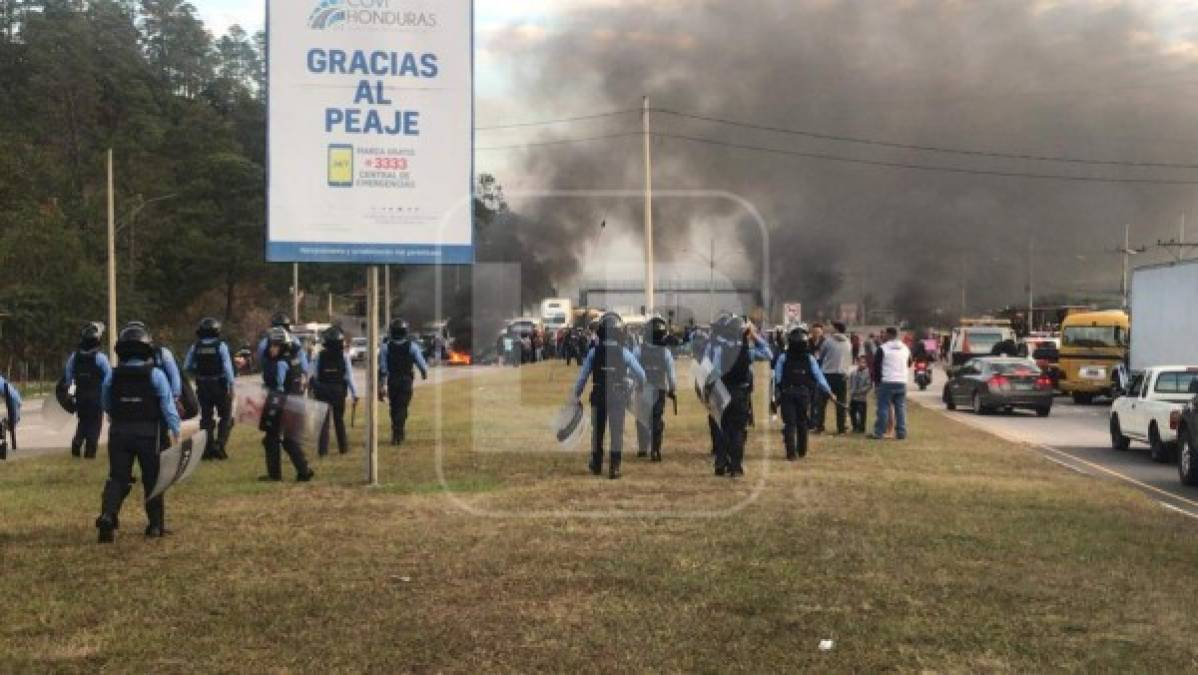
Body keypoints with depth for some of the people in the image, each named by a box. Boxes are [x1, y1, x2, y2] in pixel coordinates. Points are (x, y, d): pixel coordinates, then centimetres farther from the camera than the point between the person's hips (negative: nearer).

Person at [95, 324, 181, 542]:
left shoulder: (112, 377, 1)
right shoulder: (155, 375, -9)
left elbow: (106, 406, 13)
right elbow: (168, 405, -11)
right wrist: (175, 430, -3)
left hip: (119, 434, 2)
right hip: (148, 434, -2)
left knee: (117, 478, 6)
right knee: (152, 479, 11)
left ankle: (107, 515, -18)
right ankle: (156, 525, 16)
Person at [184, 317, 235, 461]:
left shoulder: (195, 347, -3)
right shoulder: (221, 346, -12)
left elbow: (186, 367, -1)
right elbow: (227, 367, -16)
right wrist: (231, 384, -12)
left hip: (203, 387, 3)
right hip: (220, 386, -3)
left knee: (206, 417, 12)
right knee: (225, 417, 9)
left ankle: (208, 448, 12)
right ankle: (219, 445, -3)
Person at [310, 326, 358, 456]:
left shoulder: (319, 356, -2)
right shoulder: (344, 356, -4)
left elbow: (312, 375, -2)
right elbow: (349, 377, -6)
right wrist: (354, 393, -3)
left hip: (322, 392, -1)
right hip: (339, 392, 1)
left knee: (323, 420, 3)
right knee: (339, 420, 15)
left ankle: (323, 449, -5)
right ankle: (343, 447, 22)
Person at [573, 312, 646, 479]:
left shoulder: (594, 352, -9)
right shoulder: (623, 352, -10)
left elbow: (582, 376, -6)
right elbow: (640, 373, -2)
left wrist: (576, 394, 8)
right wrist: (640, 384, 20)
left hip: (598, 398, 1)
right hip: (618, 399, -1)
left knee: (597, 431, 16)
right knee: (617, 433, 5)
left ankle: (597, 465, 29)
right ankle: (614, 468, -2)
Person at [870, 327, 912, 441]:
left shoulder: (882, 348, -7)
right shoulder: (905, 348, 11)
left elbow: (877, 366, -4)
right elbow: (909, 364, 22)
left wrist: (877, 380, 5)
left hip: (887, 382, -5)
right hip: (902, 382, 5)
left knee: (883, 408, -2)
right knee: (901, 408, 8)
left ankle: (879, 432, -2)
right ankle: (901, 432, 7)